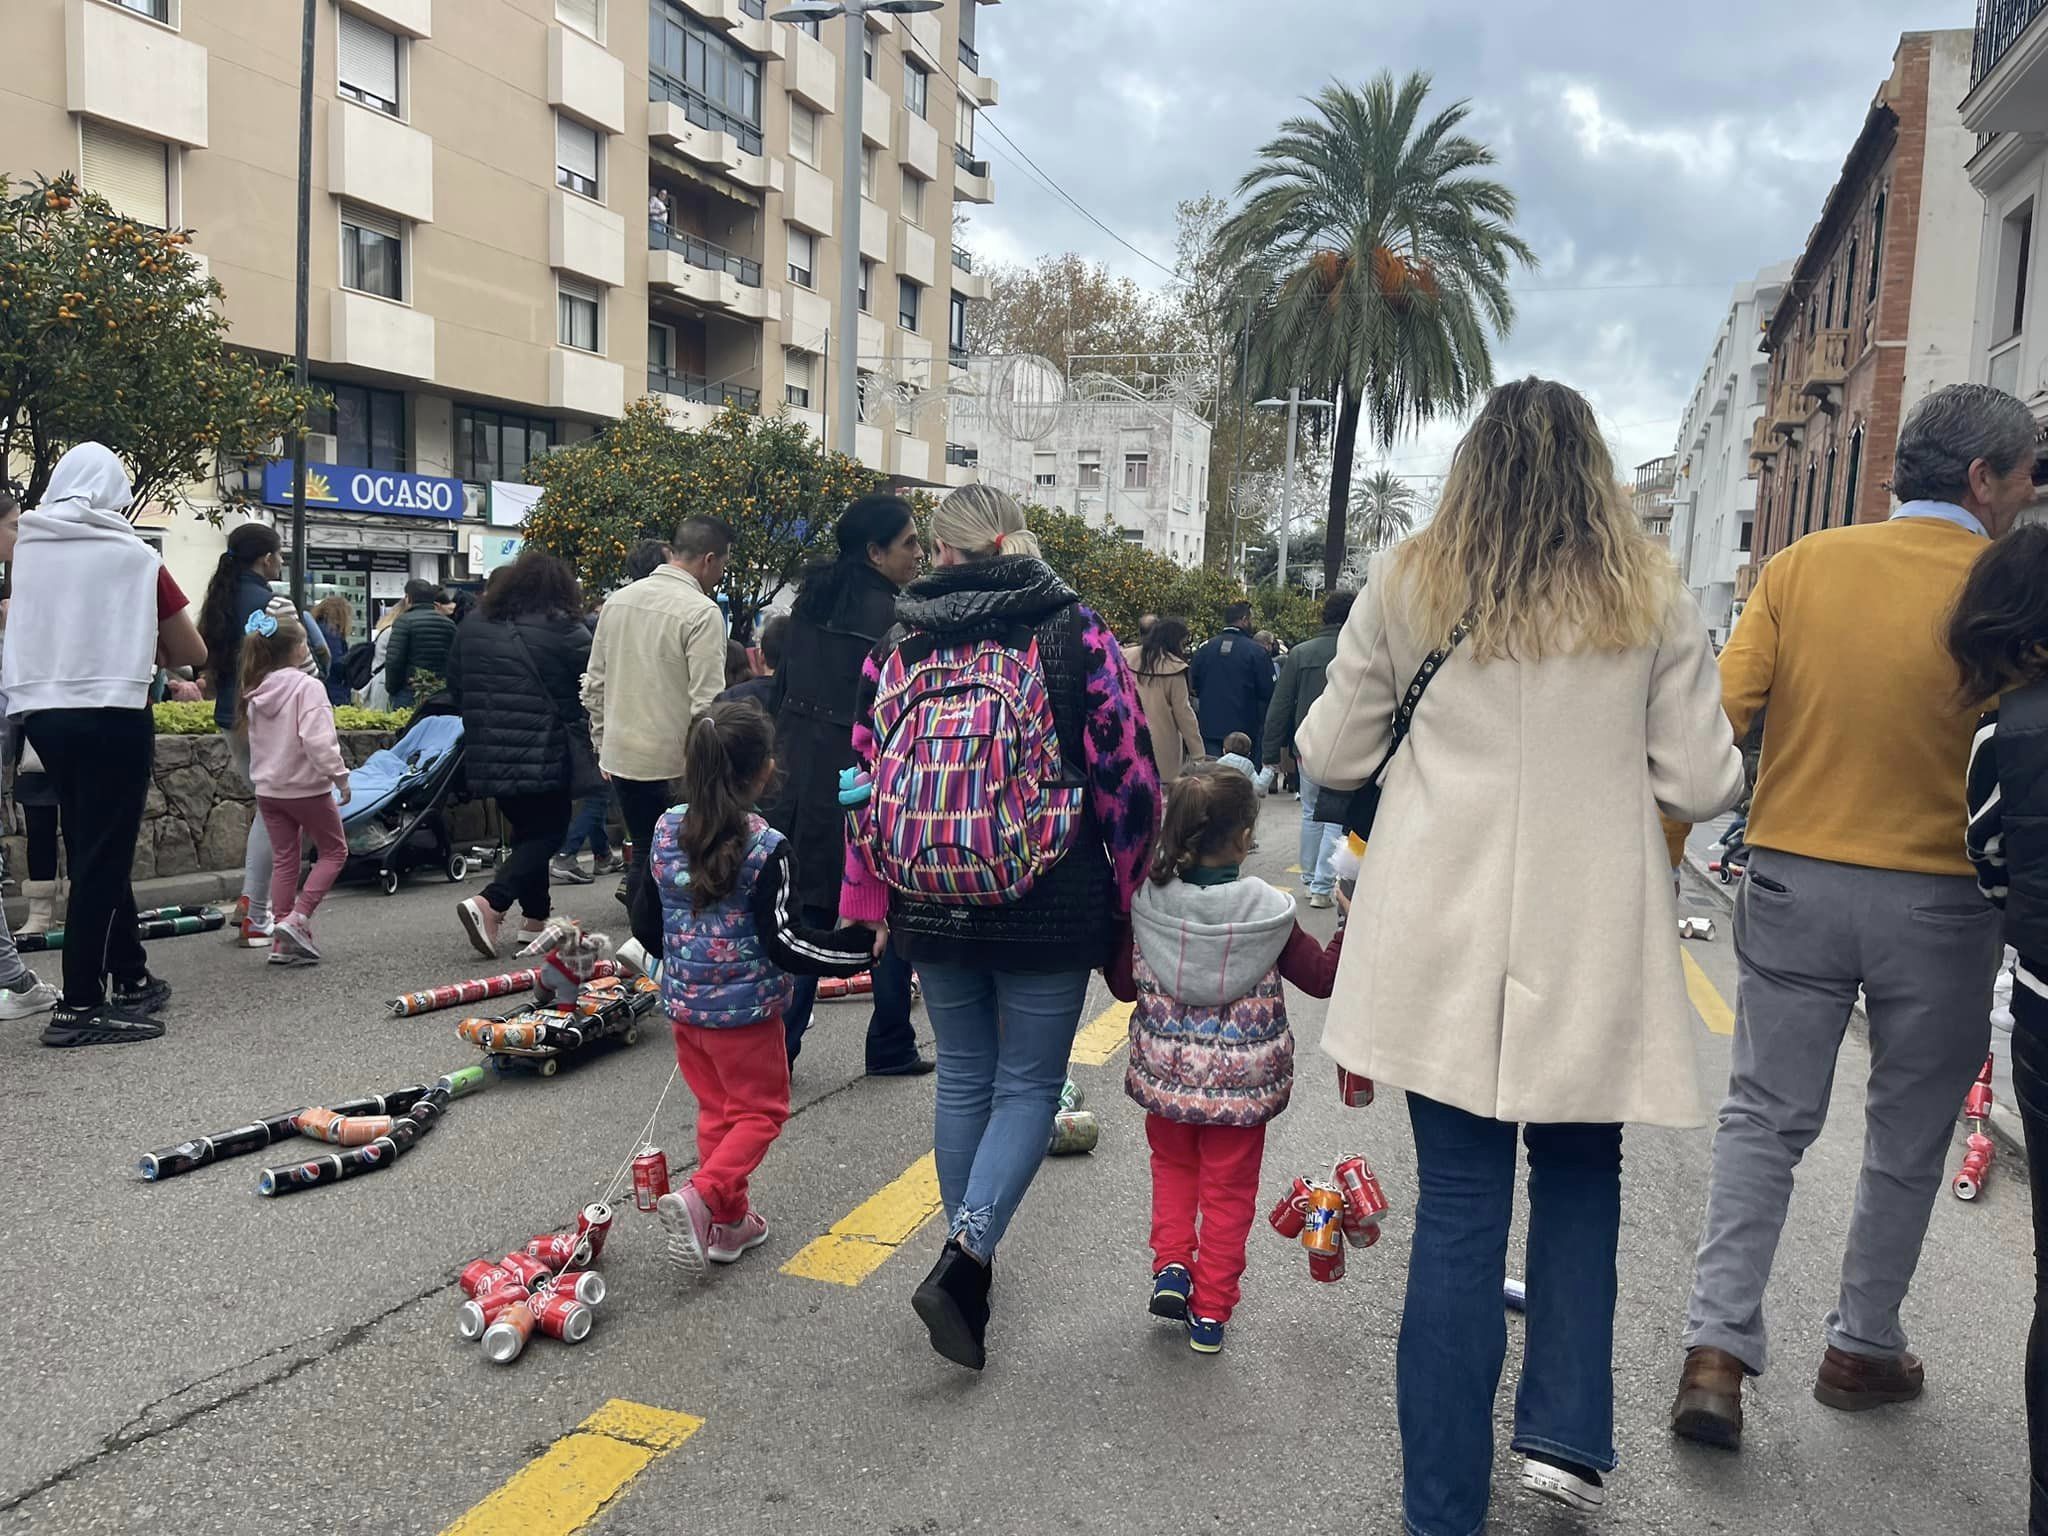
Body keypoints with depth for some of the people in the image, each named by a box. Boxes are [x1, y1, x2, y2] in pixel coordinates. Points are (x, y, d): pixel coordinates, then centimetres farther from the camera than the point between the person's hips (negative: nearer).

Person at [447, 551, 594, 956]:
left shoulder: (472, 628, 11)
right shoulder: (563, 630, -9)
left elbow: (455, 690, 17)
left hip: (487, 753, 7)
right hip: (542, 754, -6)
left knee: (526, 831, 18)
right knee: (547, 832, 3)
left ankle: (536, 917, 25)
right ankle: (489, 904, -13)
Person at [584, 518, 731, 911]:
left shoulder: (617, 601, 8)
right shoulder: (702, 612, -13)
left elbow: (594, 686, 13)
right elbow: (706, 703, -17)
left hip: (621, 757, 7)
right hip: (675, 764, -7)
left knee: (643, 857, 16)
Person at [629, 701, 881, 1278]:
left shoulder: (666, 830, -2)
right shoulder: (766, 847, -20)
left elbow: (645, 922, 7)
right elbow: (783, 942, -19)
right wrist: (860, 947, -13)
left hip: (683, 1004, 6)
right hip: (745, 1012, -6)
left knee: (716, 1109, 19)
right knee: (760, 1111, 11)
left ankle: (728, 1221, 26)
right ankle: (701, 1198, -8)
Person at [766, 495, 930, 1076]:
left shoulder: (812, 602, 10)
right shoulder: (884, 614, -14)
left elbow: (781, 693, 14)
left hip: (801, 775, 7)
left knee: (807, 916, 12)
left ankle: (775, 1043, 12)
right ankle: (891, 1048, 17)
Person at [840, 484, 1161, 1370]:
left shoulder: (902, 643, 2)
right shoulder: (1076, 634, -7)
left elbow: (867, 773, 7)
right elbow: (1127, 774, -8)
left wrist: (872, 899, 18)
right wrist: (1131, 889, 6)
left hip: (935, 907, 3)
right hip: (1051, 908, -3)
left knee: (963, 1079, 17)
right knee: (1030, 1086, 8)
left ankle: (968, 1261, 29)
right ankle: (963, 1257, -8)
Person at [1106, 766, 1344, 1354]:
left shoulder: (1145, 905, -11)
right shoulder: (1268, 913, -15)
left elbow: (1124, 985, 0)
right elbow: (1321, 977, -4)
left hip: (1167, 1075, 2)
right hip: (1241, 1084, -1)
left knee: (1173, 1166, 27)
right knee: (1228, 1190, 15)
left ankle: (1170, 1267, 14)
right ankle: (1210, 1312, 22)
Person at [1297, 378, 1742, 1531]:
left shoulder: (1409, 587, 0)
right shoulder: (1653, 599, 0)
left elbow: (1331, 759, 6)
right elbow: (1703, 785, 2)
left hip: (1446, 936, 0)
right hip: (1591, 940, 0)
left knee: (1459, 1203, 7)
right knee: (1581, 1176, 22)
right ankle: (1565, 1433, 18)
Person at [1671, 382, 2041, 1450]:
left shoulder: (1805, 565, -1)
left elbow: (1717, 716, -5)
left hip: (1793, 882, 2)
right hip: (1937, 900, -2)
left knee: (1764, 1119, 11)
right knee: (1908, 1138, 16)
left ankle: (1716, 1348, 6)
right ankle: (1863, 1348, 29)